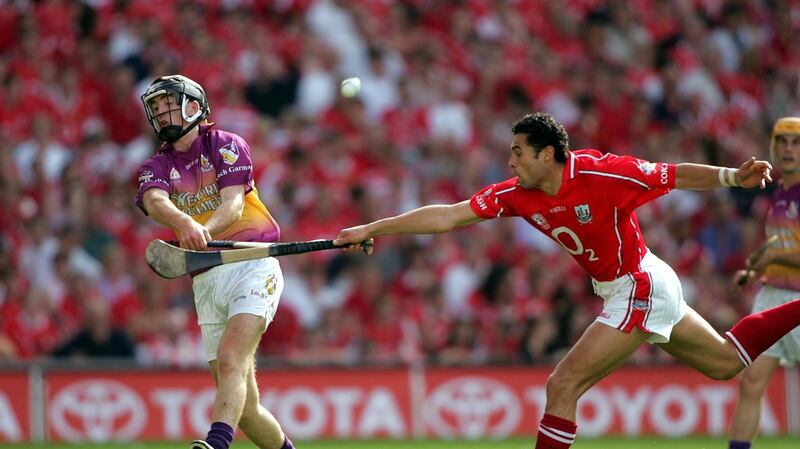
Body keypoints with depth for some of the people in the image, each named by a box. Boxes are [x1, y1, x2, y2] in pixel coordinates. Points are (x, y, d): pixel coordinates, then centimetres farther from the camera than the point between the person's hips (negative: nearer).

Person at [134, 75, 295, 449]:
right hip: (206, 280, 5)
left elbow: (233, 205, -12)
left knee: (230, 360, -28)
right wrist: (185, 223, -35)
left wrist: (204, 232, -34)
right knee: (243, 407, 3)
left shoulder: (226, 146, 4)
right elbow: (155, 202, -12)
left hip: (252, 266, -5)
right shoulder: (157, 166, 12)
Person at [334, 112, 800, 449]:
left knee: (562, 385, -13)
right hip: (620, 292, 8)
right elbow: (448, 216, -4)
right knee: (726, 362, 22)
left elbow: (677, 175, -17)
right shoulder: (517, 195, -5)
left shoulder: (602, 174, -24)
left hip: (640, 289, -8)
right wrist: (371, 229, -7)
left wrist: (733, 177, -31)